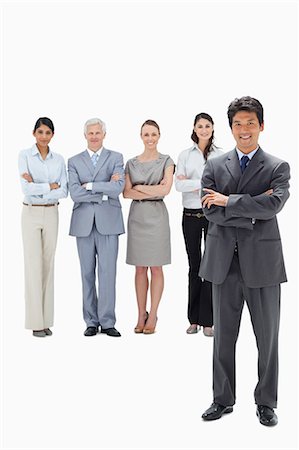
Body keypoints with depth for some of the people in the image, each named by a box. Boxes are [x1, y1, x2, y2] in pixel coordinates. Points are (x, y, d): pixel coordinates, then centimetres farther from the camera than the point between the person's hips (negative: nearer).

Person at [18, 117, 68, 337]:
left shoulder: (59, 159, 6)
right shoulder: (24, 155, -5)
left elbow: (64, 191, -4)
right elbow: (27, 188, -17)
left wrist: (37, 187, -13)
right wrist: (50, 186, -10)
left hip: (52, 214, 4)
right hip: (31, 214, -4)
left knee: (48, 265, 6)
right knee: (34, 265, -4)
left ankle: (46, 320, 14)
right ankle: (35, 322, 3)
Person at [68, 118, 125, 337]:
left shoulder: (116, 158, 9)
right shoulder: (74, 161, 11)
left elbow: (118, 187, -8)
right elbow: (75, 193, -4)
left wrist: (90, 185, -7)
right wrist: (104, 192, -7)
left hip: (108, 222, -1)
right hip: (84, 223, 2)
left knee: (107, 272, -4)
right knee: (87, 273, 5)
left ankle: (107, 322, 4)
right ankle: (91, 321, 13)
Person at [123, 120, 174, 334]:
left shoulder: (166, 161, 2)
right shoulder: (131, 163, 9)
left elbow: (166, 189, -12)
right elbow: (126, 193, -2)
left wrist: (139, 187, -5)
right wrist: (153, 190, -10)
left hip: (157, 215, -2)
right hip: (136, 215, 3)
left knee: (156, 267, 1)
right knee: (140, 268, 7)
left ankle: (152, 316, 9)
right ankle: (141, 315, 14)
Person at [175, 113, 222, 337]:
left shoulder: (221, 155, 3)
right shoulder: (185, 155, 7)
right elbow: (179, 185, -5)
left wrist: (192, 184, -10)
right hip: (191, 215, 2)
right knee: (194, 266, 8)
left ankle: (208, 320, 7)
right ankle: (194, 319, 17)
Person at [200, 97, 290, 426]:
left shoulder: (277, 168, 1)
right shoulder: (214, 166, 6)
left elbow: (273, 205, -17)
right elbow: (210, 211, -6)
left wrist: (228, 200, -13)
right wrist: (251, 209, -13)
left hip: (262, 261, -1)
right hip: (224, 261, 2)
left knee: (267, 336, 8)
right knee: (223, 334, 12)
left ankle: (266, 402, 25)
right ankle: (223, 399, 27)